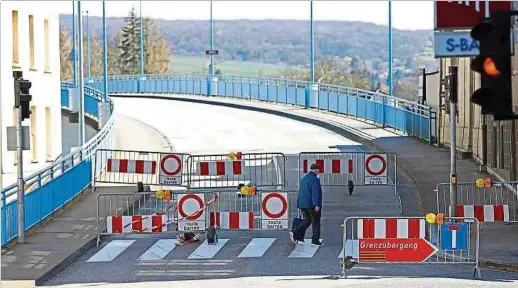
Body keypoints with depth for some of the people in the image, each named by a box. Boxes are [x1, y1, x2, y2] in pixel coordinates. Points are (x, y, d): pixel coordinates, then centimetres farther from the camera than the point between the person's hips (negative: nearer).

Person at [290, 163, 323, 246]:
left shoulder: (304, 179, 16)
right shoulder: (314, 179, -12)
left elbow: (300, 192, 20)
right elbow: (315, 193, -20)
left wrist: (299, 204, 24)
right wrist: (317, 205, -24)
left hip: (303, 204, 8)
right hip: (311, 204, -8)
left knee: (306, 221, 13)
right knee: (316, 222, 2)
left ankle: (295, 233, -5)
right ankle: (315, 240, 4)